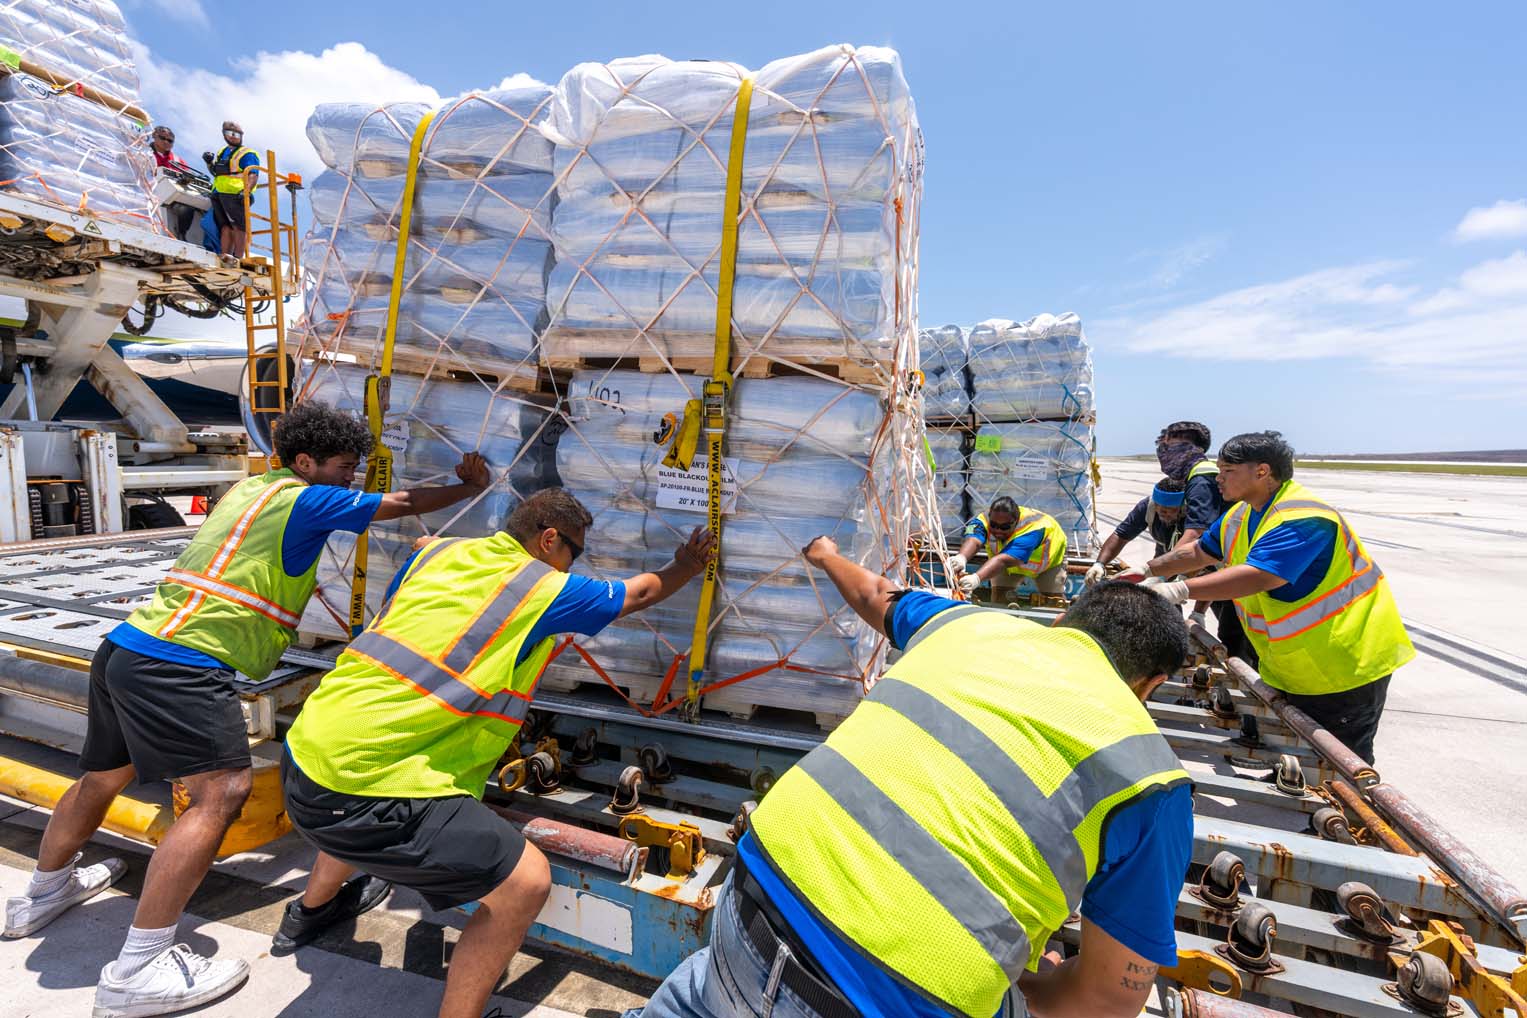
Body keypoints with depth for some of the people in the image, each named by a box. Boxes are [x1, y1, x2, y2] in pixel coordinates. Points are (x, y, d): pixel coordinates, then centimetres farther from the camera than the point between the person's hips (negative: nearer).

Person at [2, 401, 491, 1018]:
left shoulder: (249, 488, 17)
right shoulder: (310, 499, -9)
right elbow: (404, 503, -1)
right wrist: (469, 486, 12)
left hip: (126, 645, 10)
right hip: (179, 664, -10)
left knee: (103, 777, 27)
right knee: (223, 790, -13)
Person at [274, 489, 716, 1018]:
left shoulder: (437, 551, 8)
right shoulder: (547, 589, -8)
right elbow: (641, 592, 8)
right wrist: (684, 568, 27)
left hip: (301, 761, 9)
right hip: (365, 795, -9)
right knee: (525, 880, -3)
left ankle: (310, 911, 66)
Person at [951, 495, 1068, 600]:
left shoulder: (1031, 527, -46)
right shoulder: (984, 519, -36)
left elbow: (1003, 560, -59)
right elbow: (973, 540, -57)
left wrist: (977, 578, -76)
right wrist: (962, 557, -80)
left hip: (1048, 560, -3)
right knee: (998, 595, -12)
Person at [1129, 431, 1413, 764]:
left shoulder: (1302, 519, -28)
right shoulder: (1240, 515, 3)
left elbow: (1257, 576, -41)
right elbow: (1198, 552, 14)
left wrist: (1180, 591, -46)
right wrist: (1146, 571, 6)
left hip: (1344, 663, -9)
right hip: (1291, 663, 9)